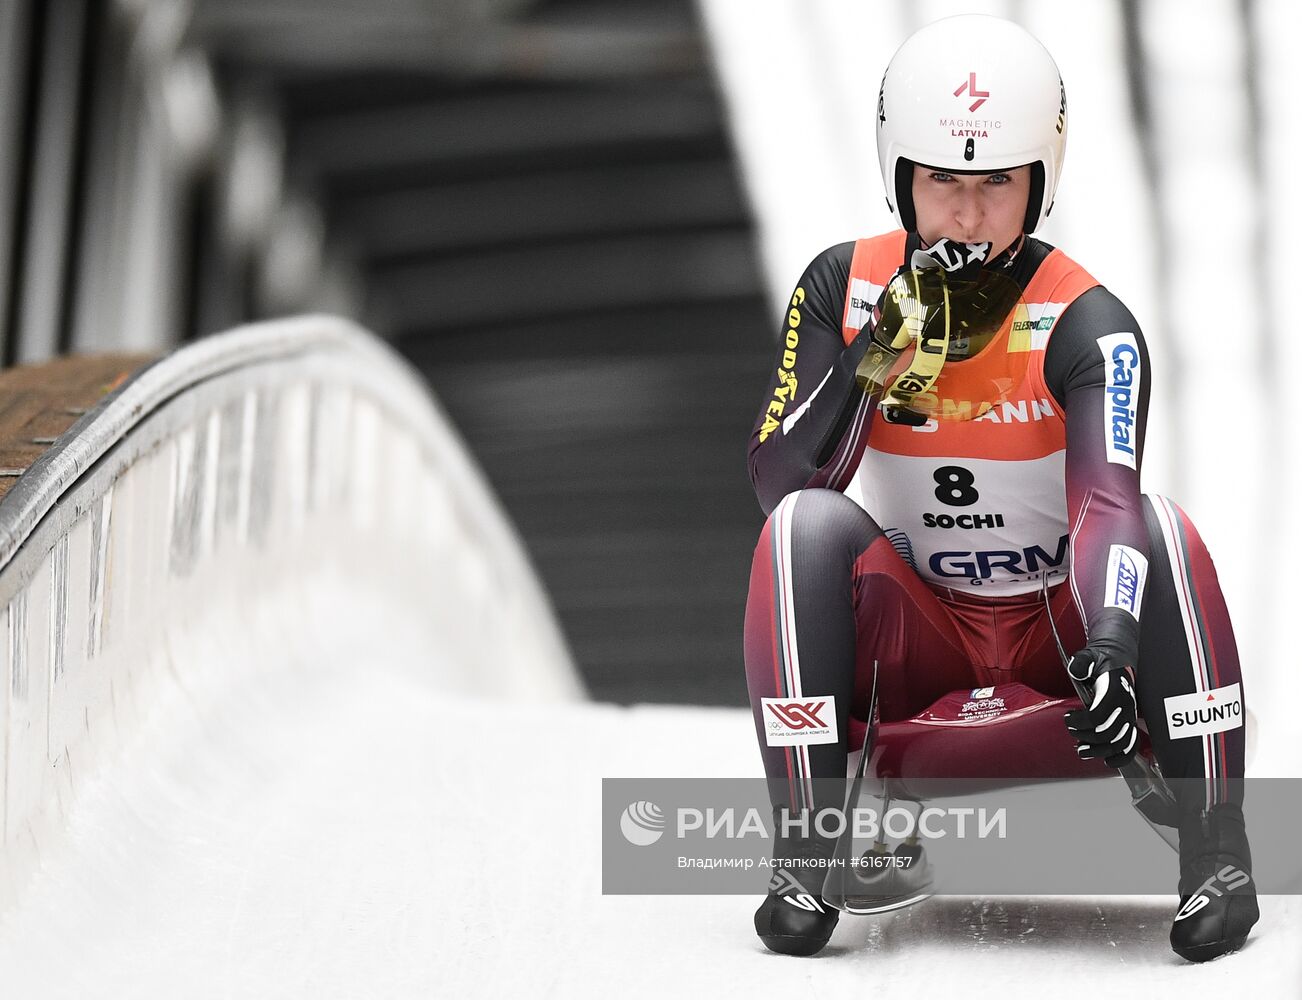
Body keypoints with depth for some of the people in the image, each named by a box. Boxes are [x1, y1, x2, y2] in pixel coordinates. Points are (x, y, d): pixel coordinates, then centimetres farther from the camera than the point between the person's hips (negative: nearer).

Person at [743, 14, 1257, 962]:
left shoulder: (1087, 324, -16)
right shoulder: (845, 289, -6)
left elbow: (1108, 501, -32)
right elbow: (777, 480, -13)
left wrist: (1113, 641, -50)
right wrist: (865, 362, -27)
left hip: (1058, 629, -1)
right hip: (912, 634, 2)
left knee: (1158, 526, -29)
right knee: (807, 525, -26)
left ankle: (1217, 854, -22)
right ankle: (804, 857, -24)